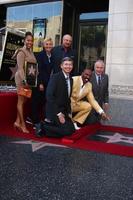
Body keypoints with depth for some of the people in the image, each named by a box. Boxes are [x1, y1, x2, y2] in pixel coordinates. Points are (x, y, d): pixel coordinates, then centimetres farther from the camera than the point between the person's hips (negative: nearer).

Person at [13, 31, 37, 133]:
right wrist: (24, 80, -23)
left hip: (29, 79, 7)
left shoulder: (31, 52, 13)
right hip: (22, 79, -7)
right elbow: (20, 68, -16)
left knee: (24, 101, 10)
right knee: (21, 101, 0)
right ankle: (23, 124, 6)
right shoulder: (21, 52, -10)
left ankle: (18, 121, 19)